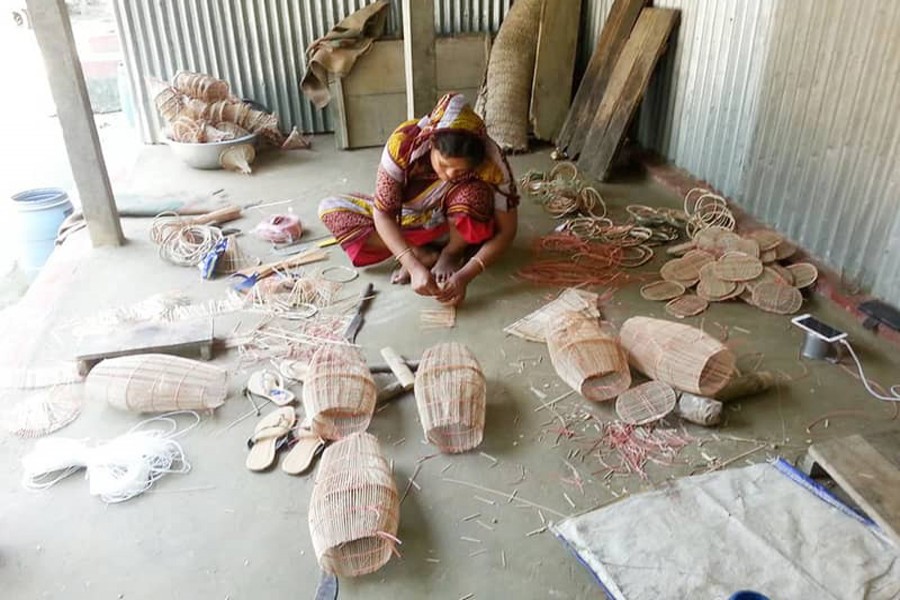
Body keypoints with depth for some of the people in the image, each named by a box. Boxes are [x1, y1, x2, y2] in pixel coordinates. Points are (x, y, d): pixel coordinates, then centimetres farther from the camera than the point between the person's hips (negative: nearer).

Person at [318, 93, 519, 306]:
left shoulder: (490, 160, -30)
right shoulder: (404, 141, -31)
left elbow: (506, 230, -26)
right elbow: (383, 213, -27)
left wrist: (464, 276, -39)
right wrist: (415, 266, -40)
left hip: (457, 230, -2)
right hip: (411, 223, 2)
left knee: (473, 191, -36)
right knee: (330, 209, -18)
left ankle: (452, 254, -8)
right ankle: (424, 256, -15)